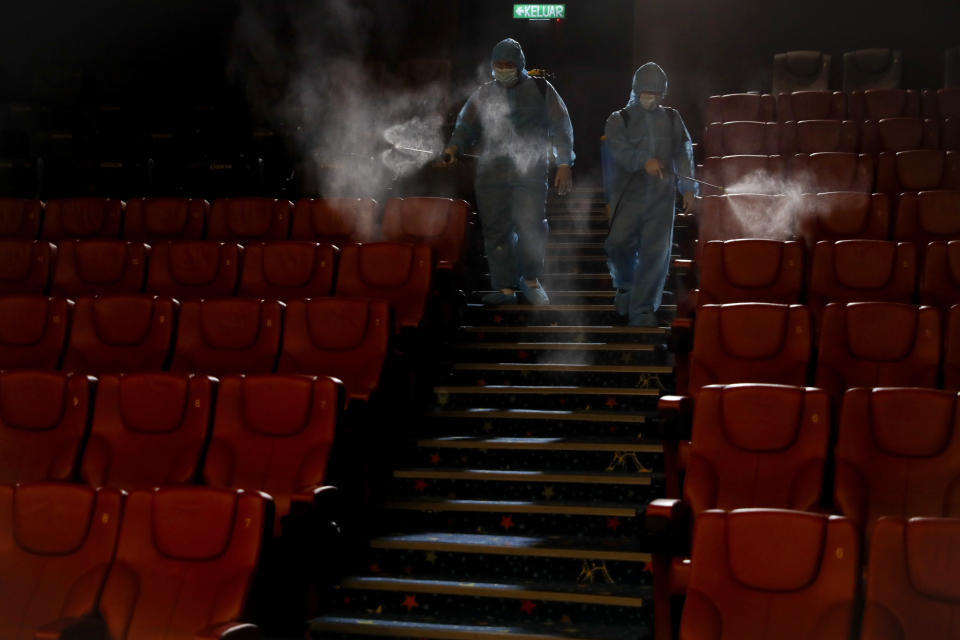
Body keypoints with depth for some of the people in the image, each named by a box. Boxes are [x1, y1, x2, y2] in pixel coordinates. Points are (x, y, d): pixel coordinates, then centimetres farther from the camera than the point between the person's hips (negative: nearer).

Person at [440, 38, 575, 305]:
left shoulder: (541, 90, 8)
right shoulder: (483, 95, 16)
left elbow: (561, 128, 7)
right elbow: (466, 126, 15)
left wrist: (564, 165, 0)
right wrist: (453, 148, -6)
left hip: (529, 172, -3)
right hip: (492, 173, 3)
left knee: (531, 227, -10)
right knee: (496, 231, 0)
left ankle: (530, 279, 12)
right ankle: (505, 288, 6)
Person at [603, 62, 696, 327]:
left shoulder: (671, 119, 15)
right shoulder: (619, 119, 6)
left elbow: (683, 153, 9)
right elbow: (618, 149, -13)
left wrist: (688, 188, -4)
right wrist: (644, 160, -31)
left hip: (661, 197, 1)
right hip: (628, 194, -1)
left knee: (656, 252, -4)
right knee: (619, 243, -11)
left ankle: (642, 309, 4)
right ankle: (626, 285, 20)